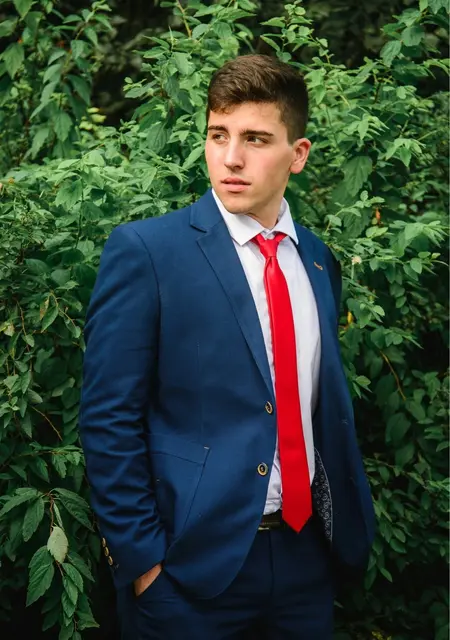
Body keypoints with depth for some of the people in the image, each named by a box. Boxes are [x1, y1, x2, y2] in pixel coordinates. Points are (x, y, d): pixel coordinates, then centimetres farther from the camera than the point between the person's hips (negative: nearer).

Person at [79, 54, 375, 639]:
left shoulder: (318, 260, 8)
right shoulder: (146, 250, -10)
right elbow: (110, 419, -11)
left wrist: (351, 524, 11)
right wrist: (139, 557, -13)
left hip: (307, 552, 5)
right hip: (193, 564, -5)